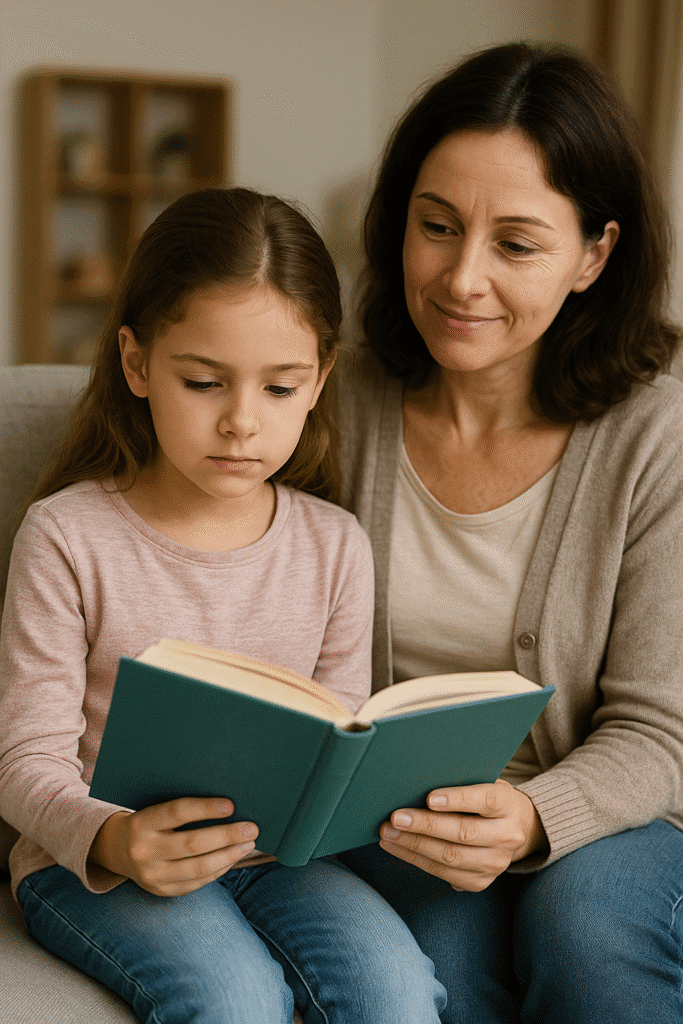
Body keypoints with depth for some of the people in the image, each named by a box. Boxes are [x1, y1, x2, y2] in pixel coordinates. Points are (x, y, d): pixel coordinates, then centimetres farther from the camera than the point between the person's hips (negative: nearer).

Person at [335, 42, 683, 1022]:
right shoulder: (340, 406, -5)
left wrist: (531, 820, -29)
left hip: (596, 819, 0)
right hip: (385, 821, 1)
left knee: (583, 918, -31)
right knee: (447, 941, -29)